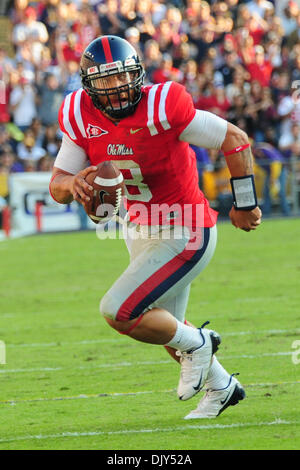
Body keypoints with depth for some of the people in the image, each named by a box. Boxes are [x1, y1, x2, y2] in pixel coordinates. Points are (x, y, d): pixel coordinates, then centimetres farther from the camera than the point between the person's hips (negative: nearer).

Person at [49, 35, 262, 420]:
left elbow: (235, 140, -18)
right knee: (164, 326, 23)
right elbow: (57, 186, -4)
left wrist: (244, 206, -9)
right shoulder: (81, 117, -9)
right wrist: (74, 182, -28)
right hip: (141, 230, 8)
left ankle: (197, 344, 9)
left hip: (185, 236, -8)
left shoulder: (161, 107, -27)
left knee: (118, 312, -17)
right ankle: (222, 388, 48)